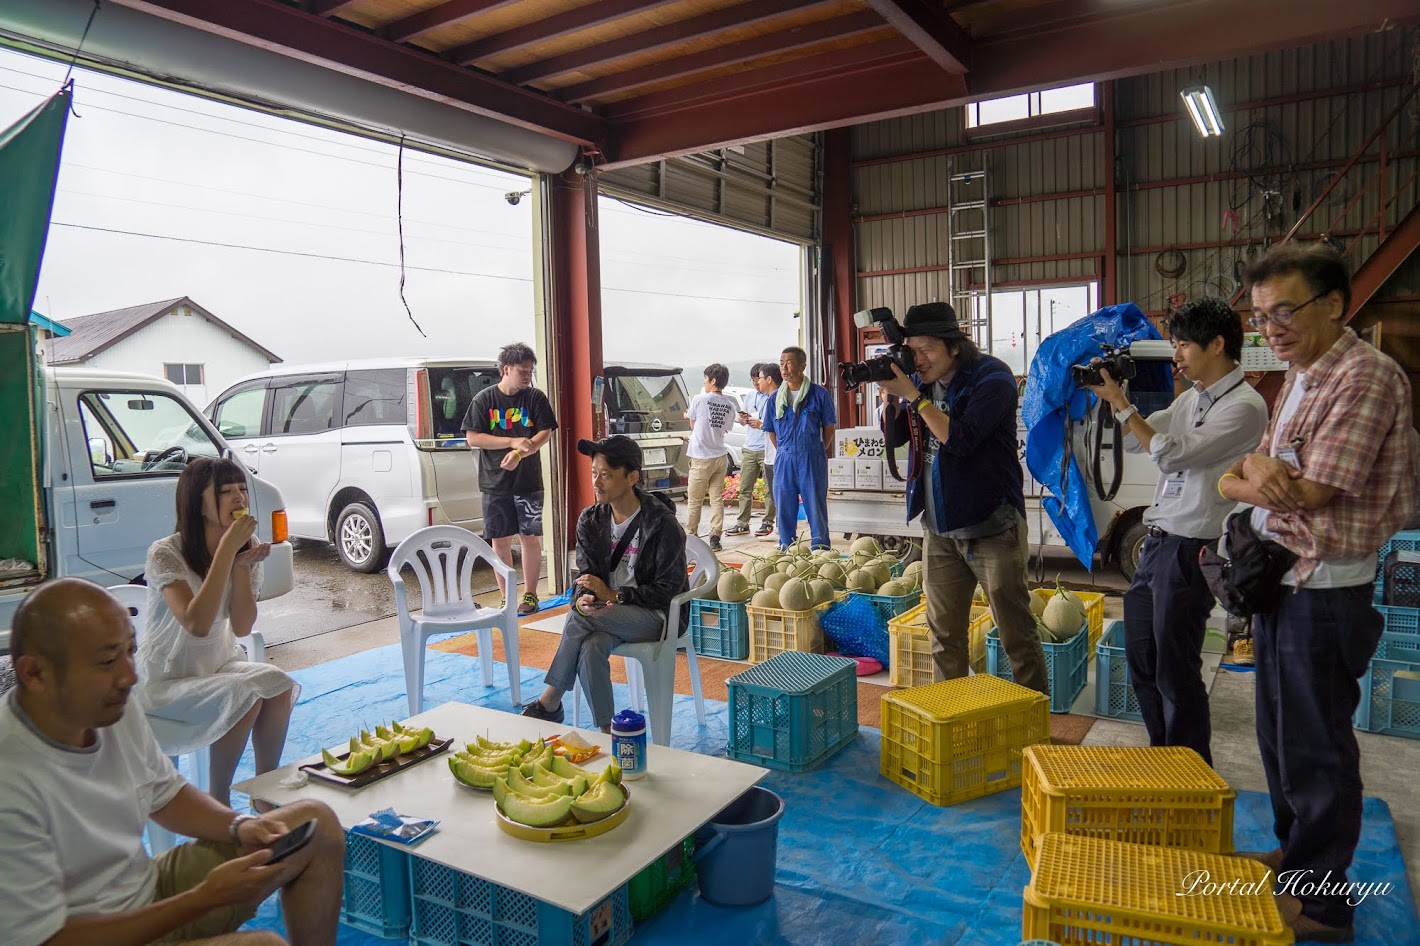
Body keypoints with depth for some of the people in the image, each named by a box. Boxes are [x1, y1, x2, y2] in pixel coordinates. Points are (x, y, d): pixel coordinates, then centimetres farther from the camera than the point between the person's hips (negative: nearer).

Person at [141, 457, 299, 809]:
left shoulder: (247, 547, -3)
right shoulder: (166, 554, -19)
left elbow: (242, 628, -8)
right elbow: (197, 624, -33)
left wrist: (242, 565, -21)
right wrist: (227, 548, -33)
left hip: (221, 664, 5)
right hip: (167, 682, -5)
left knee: (279, 686, -24)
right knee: (246, 696, -30)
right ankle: (217, 799, -8)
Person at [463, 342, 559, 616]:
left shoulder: (535, 398, 3)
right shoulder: (484, 399, 1)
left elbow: (545, 433, -1)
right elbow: (473, 438, -4)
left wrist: (519, 454, -17)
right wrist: (513, 442, -13)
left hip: (529, 482, 0)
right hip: (495, 483, 0)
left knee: (530, 539, 3)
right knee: (500, 541, 4)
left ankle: (530, 596, 14)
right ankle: (507, 598, 15)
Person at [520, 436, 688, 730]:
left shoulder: (662, 524, -13)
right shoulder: (591, 520, 4)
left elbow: (669, 589, -13)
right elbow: (585, 575, 2)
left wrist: (613, 595, -19)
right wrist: (582, 600, -23)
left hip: (656, 616, -4)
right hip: (609, 616, 5)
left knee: (580, 617, -27)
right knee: (591, 647, -31)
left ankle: (550, 701, -10)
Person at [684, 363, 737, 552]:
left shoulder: (699, 399, -11)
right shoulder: (730, 405, 2)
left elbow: (692, 425, 1)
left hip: (702, 458, -4)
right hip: (721, 456, 4)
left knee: (694, 500, 9)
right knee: (717, 499, 7)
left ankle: (691, 535, 19)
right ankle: (715, 537, 4)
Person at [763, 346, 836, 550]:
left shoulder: (819, 393, -2)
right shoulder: (776, 397, 8)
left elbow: (829, 427, 4)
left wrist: (817, 452, 5)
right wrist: (784, 453, 11)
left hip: (812, 459, -3)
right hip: (785, 461, 4)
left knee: (816, 510, 1)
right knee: (784, 509, 9)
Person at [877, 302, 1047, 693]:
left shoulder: (991, 378, -12)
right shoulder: (924, 381, 7)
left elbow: (958, 439, -23)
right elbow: (895, 438, 10)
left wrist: (913, 395, -21)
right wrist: (889, 397, -7)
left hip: (991, 526, -6)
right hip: (938, 529, 6)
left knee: (1016, 631, 1)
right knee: (944, 631, 14)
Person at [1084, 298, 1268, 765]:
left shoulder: (1244, 406, -14)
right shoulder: (1191, 398, 13)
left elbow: (1170, 454, -20)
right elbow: (1137, 442, 21)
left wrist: (1121, 403, -13)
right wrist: (1114, 398, 7)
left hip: (1190, 550, -9)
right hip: (1157, 542, 9)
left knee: (1175, 672, 2)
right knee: (1140, 658, 17)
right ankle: (1163, 757, 34)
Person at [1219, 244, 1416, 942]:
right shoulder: (1298, 380, 12)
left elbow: (1309, 490, -23)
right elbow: (1230, 485, 7)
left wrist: (1257, 464, -5)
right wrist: (1253, 480, -15)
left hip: (1323, 590, -9)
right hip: (1277, 580, 9)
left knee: (1316, 745, 3)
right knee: (1279, 730, 20)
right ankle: (1294, 852, 37)